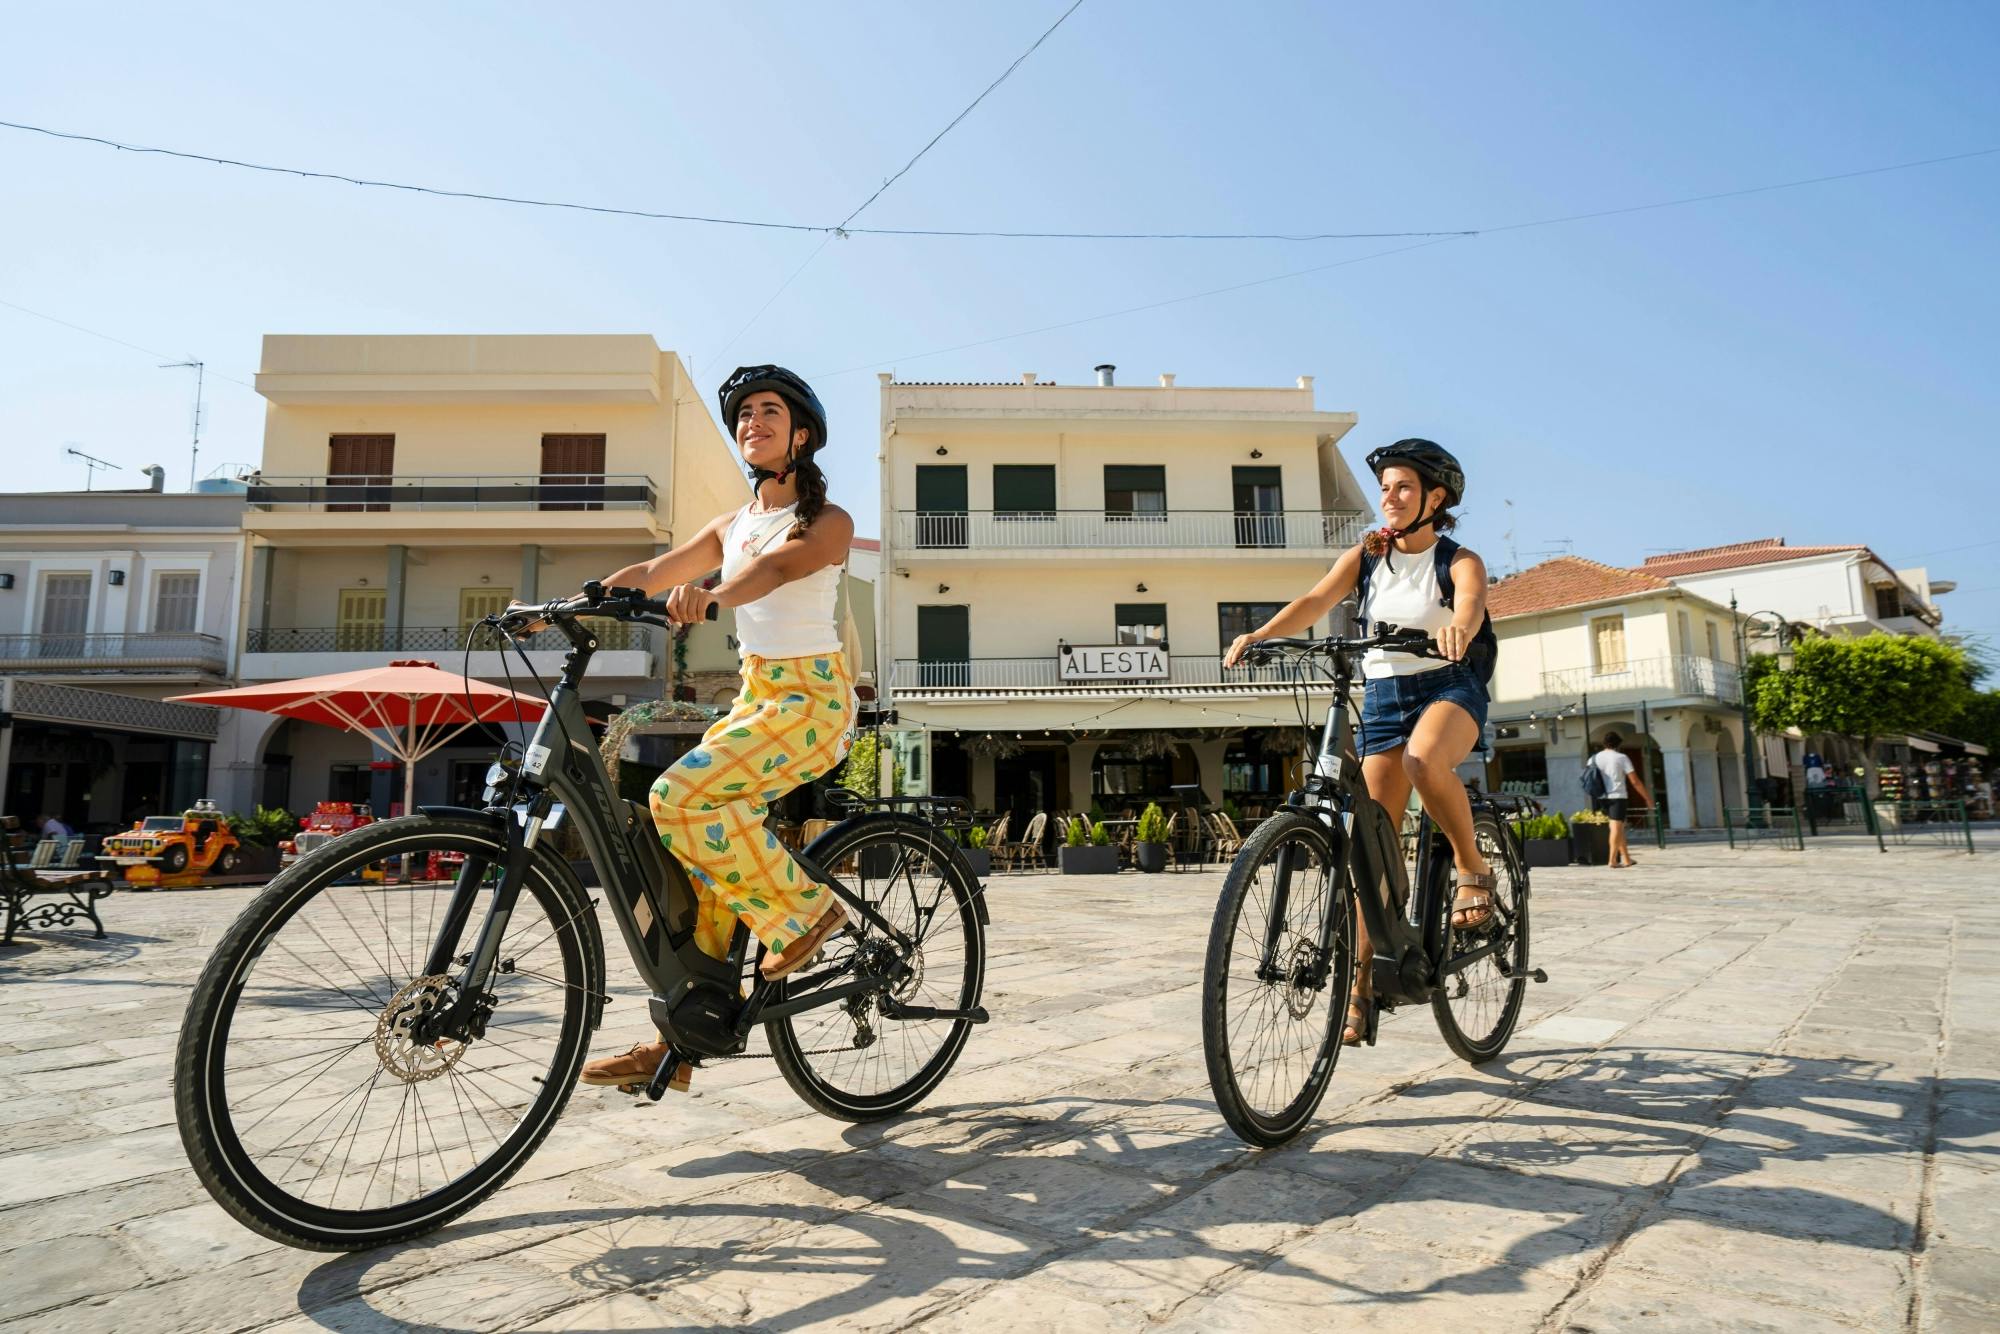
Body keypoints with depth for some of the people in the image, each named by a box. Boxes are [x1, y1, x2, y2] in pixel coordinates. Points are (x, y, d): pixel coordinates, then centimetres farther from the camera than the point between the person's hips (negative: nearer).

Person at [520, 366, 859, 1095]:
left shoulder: (828, 521, -4)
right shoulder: (732, 525, 16)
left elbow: (781, 566, -26)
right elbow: (653, 572, 11)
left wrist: (712, 594, -46)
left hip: (812, 698, -7)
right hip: (755, 696, 7)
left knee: (681, 797, -26)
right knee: (697, 856, -3)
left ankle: (803, 909, -9)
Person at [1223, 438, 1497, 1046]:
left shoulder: (1459, 560, -3)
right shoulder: (1366, 556, 5)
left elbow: (1471, 601, -25)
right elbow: (1315, 601, -9)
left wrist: (1457, 628, -49)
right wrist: (1260, 636, -27)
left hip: (1449, 687, -3)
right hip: (1382, 694, 3)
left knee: (1424, 760, -38)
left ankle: (1474, 869, -11)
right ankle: (1363, 984, 6)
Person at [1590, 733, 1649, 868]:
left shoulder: (1594, 759, 8)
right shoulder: (1621, 757, -3)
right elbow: (1635, 781, -4)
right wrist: (1647, 797, 4)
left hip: (1602, 798, 5)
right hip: (1617, 797, -5)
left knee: (1618, 827, 16)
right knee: (1616, 827, -7)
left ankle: (1626, 858, 21)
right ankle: (1613, 860, -13)